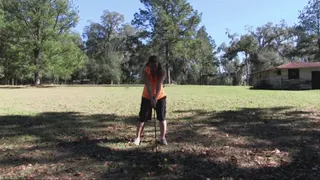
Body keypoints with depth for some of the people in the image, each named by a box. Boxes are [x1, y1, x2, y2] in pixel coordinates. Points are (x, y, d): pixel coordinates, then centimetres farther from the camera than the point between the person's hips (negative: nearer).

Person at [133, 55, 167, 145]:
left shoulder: (162, 72, -18)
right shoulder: (145, 71, -20)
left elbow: (159, 85, -30)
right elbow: (148, 85, -29)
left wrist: (155, 98, -40)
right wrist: (151, 98, -37)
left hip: (160, 97, 0)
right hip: (147, 97, 0)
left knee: (162, 117, -1)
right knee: (142, 117, -1)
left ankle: (162, 137, 8)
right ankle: (137, 137, 6)